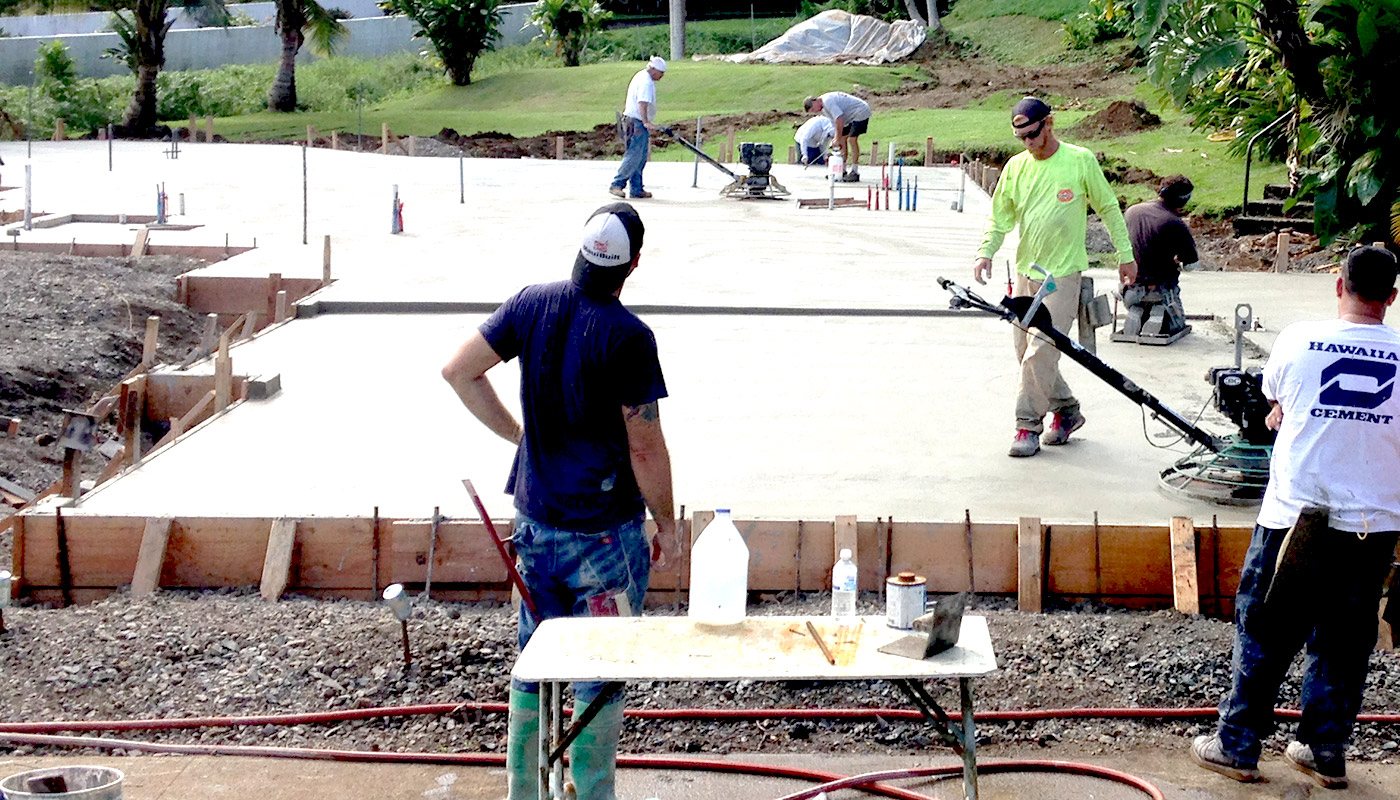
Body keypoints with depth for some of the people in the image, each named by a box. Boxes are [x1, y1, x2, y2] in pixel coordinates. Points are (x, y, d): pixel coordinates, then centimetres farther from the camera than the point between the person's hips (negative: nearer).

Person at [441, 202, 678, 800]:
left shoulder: (532, 304, -2)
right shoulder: (628, 337, -19)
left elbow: (458, 371, 4)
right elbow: (645, 445, -16)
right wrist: (667, 522, -2)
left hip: (535, 519, 6)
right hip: (605, 530, -6)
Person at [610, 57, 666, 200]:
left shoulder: (641, 76, 18)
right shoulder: (646, 82, -16)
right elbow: (642, 103, -28)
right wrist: (646, 122, -37)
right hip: (637, 123, -11)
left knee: (641, 157, 11)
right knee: (634, 156, -11)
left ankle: (636, 189, 12)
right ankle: (617, 184, -9)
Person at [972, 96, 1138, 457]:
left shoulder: (1080, 160, -5)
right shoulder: (1016, 166, 5)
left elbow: (1108, 208, 4)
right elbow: (1001, 216, 10)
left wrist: (1125, 256, 7)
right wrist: (985, 252, -7)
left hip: (1062, 272, -5)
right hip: (1025, 271, 5)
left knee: (1040, 352, -13)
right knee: (1025, 351, 9)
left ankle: (1028, 426, -2)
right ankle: (1067, 410, 27)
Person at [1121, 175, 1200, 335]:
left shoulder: (1130, 212, 1)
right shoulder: (1175, 224, -17)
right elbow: (1191, 264, -10)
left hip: (1130, 290, 5)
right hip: (1161, 290, -5)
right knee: (1177, 326, 17)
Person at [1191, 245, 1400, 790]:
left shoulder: (1298, 340, -6)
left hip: (1293, 517, -2)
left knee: (1263, 636, 9)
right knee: (1343, 643, 13)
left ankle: (1237, 746, 16)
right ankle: (1327, 753, 22)